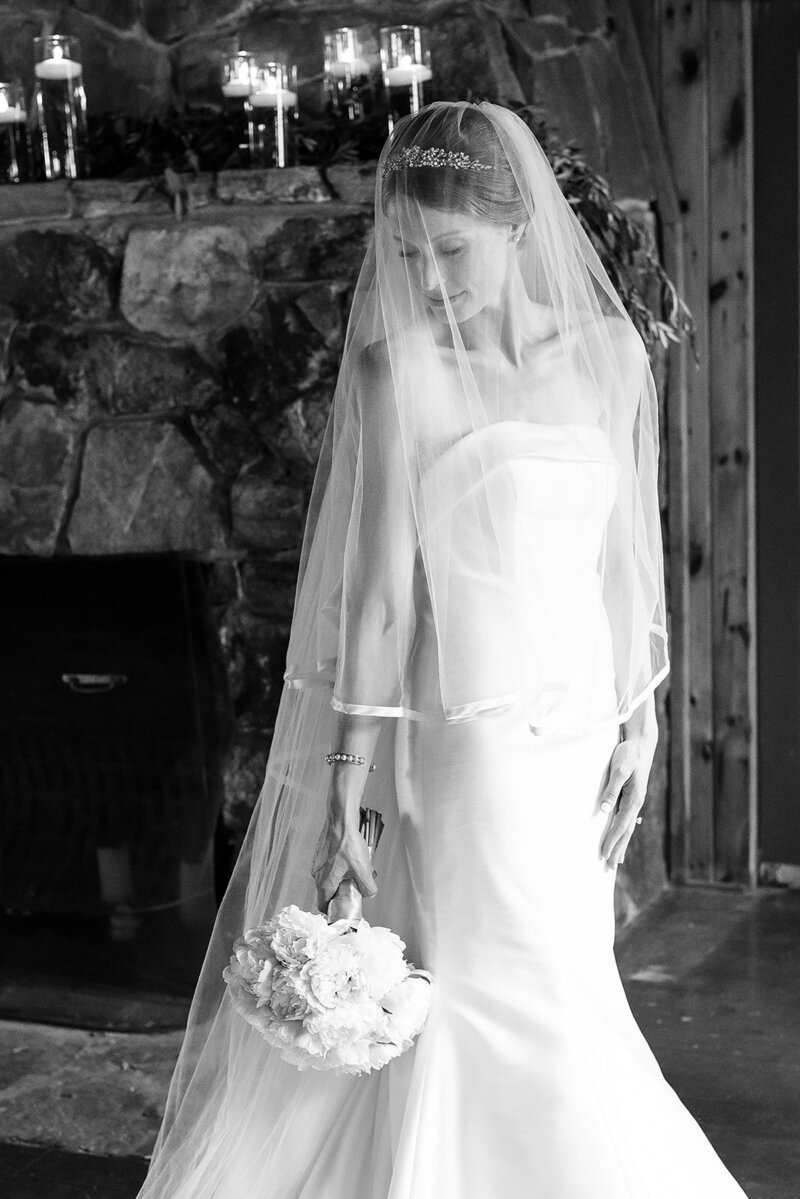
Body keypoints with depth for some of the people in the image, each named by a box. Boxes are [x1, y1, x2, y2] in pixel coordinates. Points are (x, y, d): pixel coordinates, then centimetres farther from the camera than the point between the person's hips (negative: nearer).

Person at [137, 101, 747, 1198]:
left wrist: (640, 715, 11)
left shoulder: (609, 353, 3)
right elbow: (380, 582, -10)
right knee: (533, 1009, 0)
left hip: (578, 727, 4)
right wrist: (351, 770, -10)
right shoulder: (399, 368, -10)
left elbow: (627, 551, 10)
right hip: (468, 733, -4)